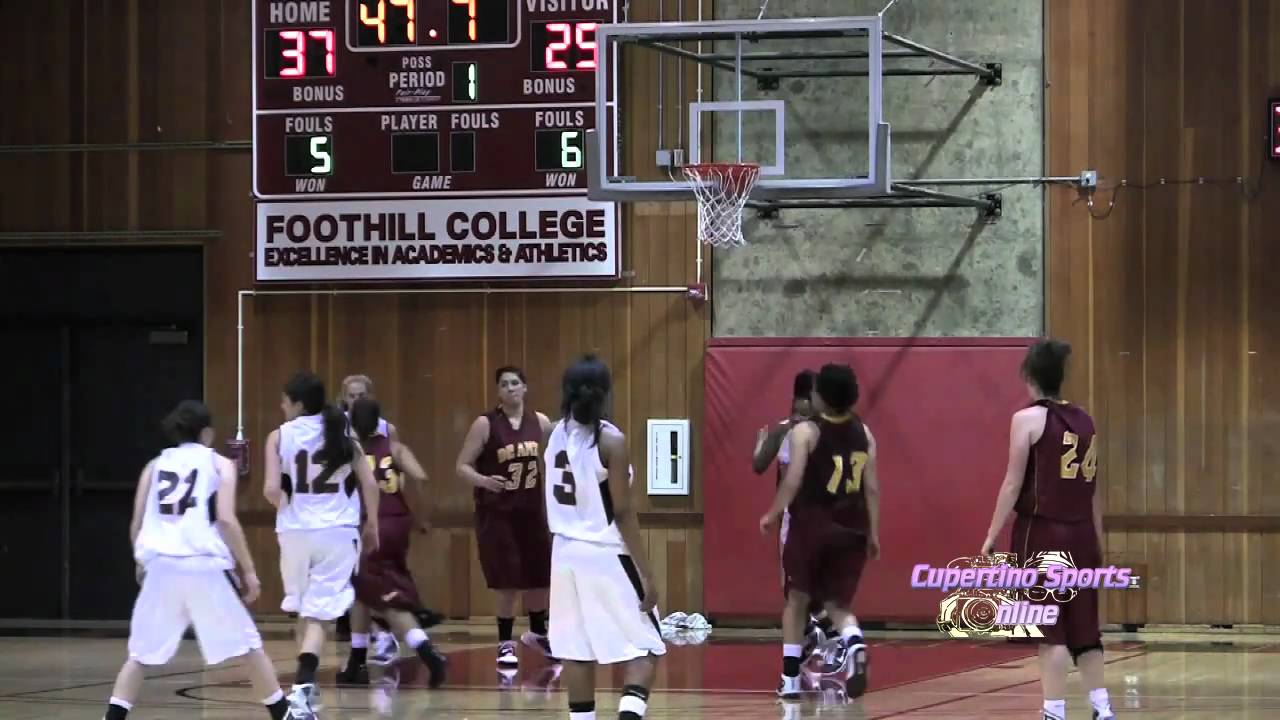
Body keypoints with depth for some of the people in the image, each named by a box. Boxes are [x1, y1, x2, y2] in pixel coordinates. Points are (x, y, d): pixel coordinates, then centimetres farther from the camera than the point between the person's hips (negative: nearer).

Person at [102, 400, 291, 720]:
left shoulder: (155, 465, 20)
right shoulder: (219, 464, 11)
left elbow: (136, 525, 15)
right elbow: (225, 519, -2)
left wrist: (142, 561, 33)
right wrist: (248, 570, 2)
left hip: (161, 566, 2)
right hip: (205, 565, -2)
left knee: (140, 653, 11)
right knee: (248, 644, 13)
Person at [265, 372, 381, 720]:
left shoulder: (280, 436, -1)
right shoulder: (342, 434, 4)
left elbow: (271, 489, -10)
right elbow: (370, 484, 1)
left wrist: (283, 505, 12)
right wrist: (372, 524, 16)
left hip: (296, 531, 0)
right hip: (338, 532, 0)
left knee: (304, 609, 20)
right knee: (319, 613, -5)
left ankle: (306, 684, 30)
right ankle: (302, 688, -22)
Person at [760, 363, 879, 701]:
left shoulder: (805, 432, -9)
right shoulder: (864, 433, 5)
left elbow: (793, 480, -15)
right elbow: (872, 488, 4)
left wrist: (771, 516, -3)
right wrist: (873, 534, 9)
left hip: (813, 523, -3)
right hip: (851, 528, 3)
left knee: (797, 599, 14)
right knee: (839, 603, 12)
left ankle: (790, 679, 12)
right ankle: (853, 640, -22)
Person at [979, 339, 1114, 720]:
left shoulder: (1028, 418, -7)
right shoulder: (1083, 420, 10)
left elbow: (1014, 484, -10)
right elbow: (1094, 489, 13)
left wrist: (991, 537, -5)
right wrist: (1097, 542, 20)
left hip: (1042, 533, -5)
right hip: (1080, 534, 5)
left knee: (1050, 630, -4)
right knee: (1083, 629, 13)